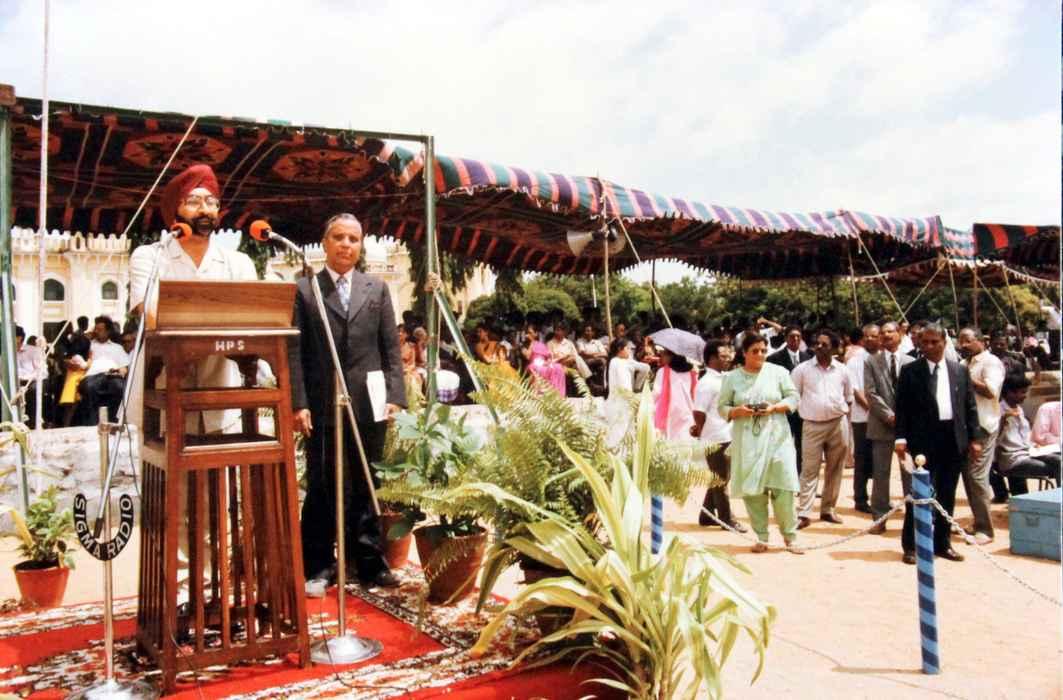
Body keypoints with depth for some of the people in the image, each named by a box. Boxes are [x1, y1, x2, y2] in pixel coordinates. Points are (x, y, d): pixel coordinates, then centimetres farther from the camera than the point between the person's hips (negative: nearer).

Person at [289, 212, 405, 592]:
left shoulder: (377, 289, 11)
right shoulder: (303, 289, 4)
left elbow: (392, 348, 8)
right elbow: (293, 351, -1)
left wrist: (395, 397, -1)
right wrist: (298, 403, -9)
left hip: (368, 406, 2)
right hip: (322, 407, -2)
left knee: (366, 488, 9)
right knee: (321, 489, 5)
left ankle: (369, 564, 20)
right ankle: (318, 566, 18)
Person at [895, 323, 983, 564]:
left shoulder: (960, 370, 10)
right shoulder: (910, 371, 0)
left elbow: (970, 406, 11)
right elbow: (901, 407, -2)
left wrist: (974, 438, 6)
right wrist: (901, 438, -10)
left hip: (954, 439, 4)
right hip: (924, 439, -3)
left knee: (947, 494, 10)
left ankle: (942, 543, 21)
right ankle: (911, 545, 6)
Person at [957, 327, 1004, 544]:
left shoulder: (990, 362, -7)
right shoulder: (966, 364, 18)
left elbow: (990, 391, -21)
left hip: (982, 426, -8)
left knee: (977, 476, -10)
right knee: (968, 475, 11)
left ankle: (984, 528, -3)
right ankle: (978, 522, 20)